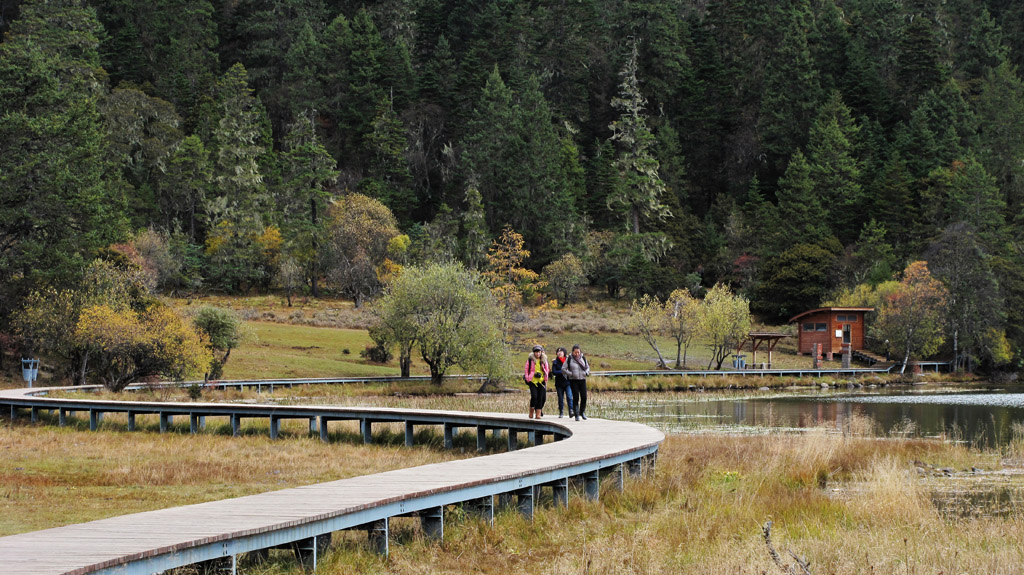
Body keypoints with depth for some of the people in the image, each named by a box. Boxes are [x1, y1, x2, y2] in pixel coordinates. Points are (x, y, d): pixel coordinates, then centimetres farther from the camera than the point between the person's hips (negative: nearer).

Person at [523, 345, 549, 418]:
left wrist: (545, 380, 10)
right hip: (532, 381, -3)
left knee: (541, 398, -2)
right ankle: (531, 412, 4)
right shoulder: (530, 360, 2)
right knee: (534, 396, -14)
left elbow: (547, 370, 16)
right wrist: (527, 379, 1)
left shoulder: (544, 360, 9)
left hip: (541, 381, 3)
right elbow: (526, 370, 7)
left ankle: (538, 414, 3)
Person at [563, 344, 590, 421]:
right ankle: (577, 415, -1)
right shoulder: (569, 359, -3)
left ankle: (582, 412, 18)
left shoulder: (583, 358, 7)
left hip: (582, 380, 3)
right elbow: (563, 369, -2)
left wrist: (586, 372, -1)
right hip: (573, 381, -3)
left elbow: (587, 367, 19)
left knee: (584, 397, -3)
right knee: (576, 398, -7)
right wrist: (571, 374, -11)